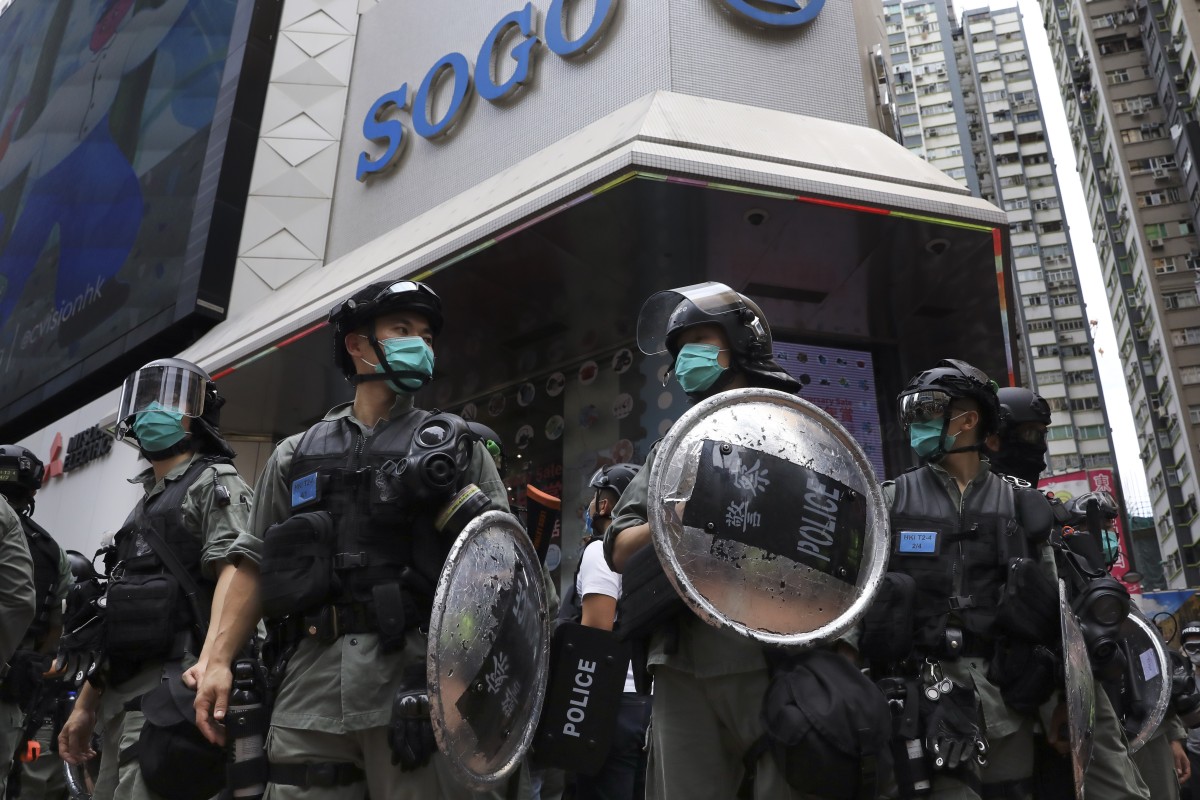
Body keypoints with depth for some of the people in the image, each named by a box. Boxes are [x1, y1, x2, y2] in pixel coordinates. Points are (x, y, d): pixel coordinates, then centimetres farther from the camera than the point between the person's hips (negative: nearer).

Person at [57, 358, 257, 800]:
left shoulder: (214, 482, 0)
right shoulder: (145, 503, 26)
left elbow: (234, 570, -18)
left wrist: (210, 661, -33)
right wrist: (86, 703, 24)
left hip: (173, 684, -9)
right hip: (121, 693, 9)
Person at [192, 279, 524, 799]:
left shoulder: (455, 445, 12)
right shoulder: (296, 455, 18)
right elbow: (257, 567, 17)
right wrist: (219, 659, 8)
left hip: (414, 672, -2)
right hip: (311, 678, 2)